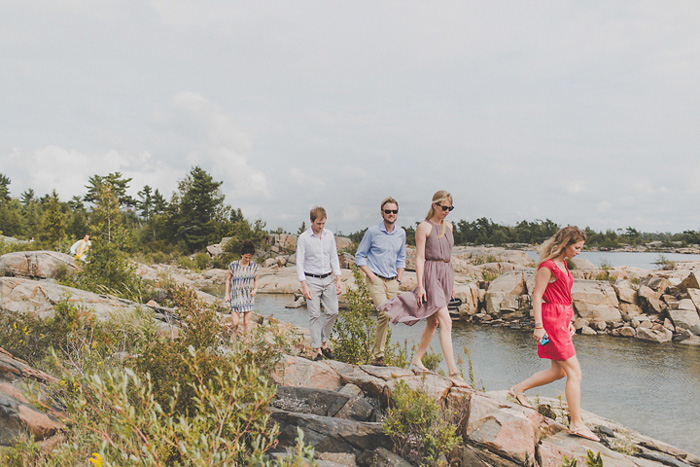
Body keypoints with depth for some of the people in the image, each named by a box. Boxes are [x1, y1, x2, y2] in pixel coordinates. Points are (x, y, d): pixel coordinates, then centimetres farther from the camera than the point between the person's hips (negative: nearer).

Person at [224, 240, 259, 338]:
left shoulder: (254, 267, 2)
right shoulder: (234, 265, -3)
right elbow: (228, 279, 8)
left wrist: (255, 289, -5)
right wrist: (226, 294, 4)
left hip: (249, 297, 1)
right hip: (236, 296, -1)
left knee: (247, 322, 0)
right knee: (235, 322, -7)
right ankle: (233, 337, 19)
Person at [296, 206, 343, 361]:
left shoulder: (329, 235, 6)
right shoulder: (303, 238, -6)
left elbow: (334, 259, 12)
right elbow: (299, 263, -6)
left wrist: (338, 280, 5)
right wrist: (304, 286, -13)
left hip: (328, 280, 4)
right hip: (312, 280, -4)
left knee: (333, 311, 1)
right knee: (314, 315, -5)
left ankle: (324, 343, 18)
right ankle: (317, 350, 4)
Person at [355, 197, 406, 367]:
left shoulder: (401, 233, 10)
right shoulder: (372, 232, -4)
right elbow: (359, 256, 2)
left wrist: (398, 279, 12)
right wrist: (370, 275, -9)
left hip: (392, 281, 5)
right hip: (376, 280, -5)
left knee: (386, 317, 4)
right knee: (384, 313, -21)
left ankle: (376, 356, 15)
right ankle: (378, 355, -10)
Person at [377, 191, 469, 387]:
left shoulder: (448, 226, 15)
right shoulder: (424, 227, -7)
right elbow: (420, 258, -10)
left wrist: (452, 282, 19)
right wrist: (420, 285, -16)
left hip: (446, 273, 8)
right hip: (430, 273, -8)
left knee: (433, 322, 11)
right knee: (446, 321, -15)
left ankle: (417, 359, 26)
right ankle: (453, 372, -15)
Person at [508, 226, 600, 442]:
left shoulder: (562, 264, 14)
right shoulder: (548, 266, -15)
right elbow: (537, 296, -16)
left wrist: (568, 321, 22)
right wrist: (539, 326, -20)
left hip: (561, 320, 10)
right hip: (551, 321, -10)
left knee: (559, 371, 15)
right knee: (574, 372, -6)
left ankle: (518, 389, 26)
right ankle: (577, 424, 2)